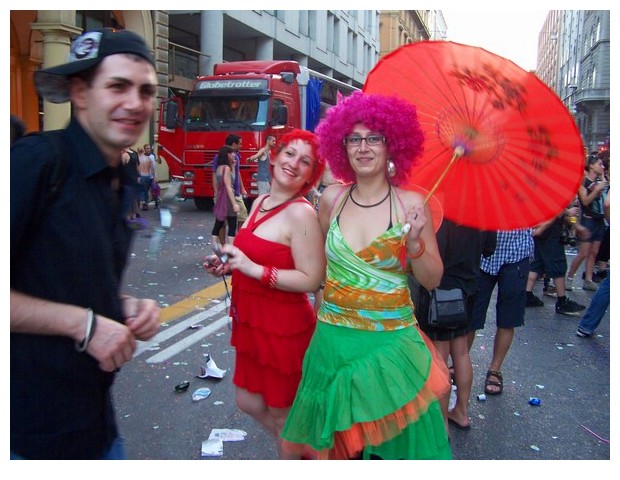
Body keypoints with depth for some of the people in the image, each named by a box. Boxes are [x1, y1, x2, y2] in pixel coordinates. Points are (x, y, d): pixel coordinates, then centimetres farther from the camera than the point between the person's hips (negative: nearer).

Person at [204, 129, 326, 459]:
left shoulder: (301, 213, -20)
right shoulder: (260, 203, 6)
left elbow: (311, 280, -24)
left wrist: (253, 269, -27)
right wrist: (229, 265, 3)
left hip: (284, 327, -9)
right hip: (252, 321, 9)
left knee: (281, 414, 12)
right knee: (249, 402, 22)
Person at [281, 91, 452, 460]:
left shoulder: (411, 204, -9)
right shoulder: (332, 198, -1)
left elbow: (432, 280, -5)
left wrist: (414, 243, -21)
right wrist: (323, 310, 11)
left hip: (389, 343, -2)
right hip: (332, 339, 3)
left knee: (394, 436, 12)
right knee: (337, 438, 18)